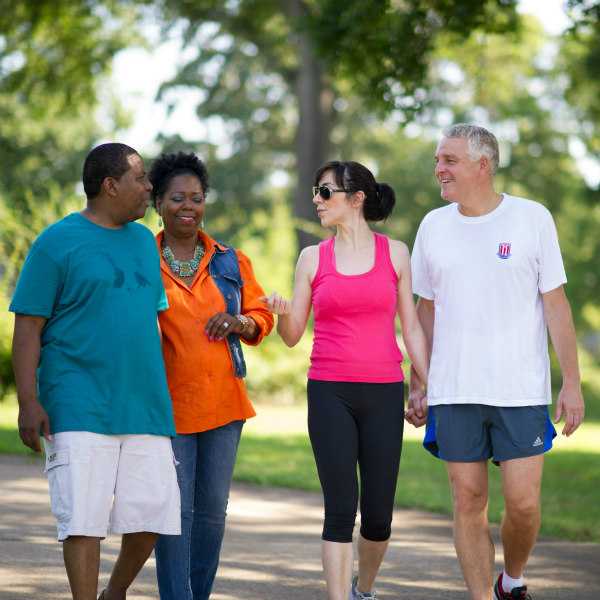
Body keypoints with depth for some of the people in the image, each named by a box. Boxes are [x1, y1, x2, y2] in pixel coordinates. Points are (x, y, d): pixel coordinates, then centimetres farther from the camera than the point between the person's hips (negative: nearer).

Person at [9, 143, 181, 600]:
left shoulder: (144, 242, 16)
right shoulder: (58, 243, -2)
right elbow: (28, 327, -4)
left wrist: (164, 394, 20)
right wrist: (29, 402, -13)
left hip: (144, 408, 6)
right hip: (80, 410, -5)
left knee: (151, 513, 4)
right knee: (85, 517, -8)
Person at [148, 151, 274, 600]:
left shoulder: (231, 262, 11)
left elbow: (262, 317, 16)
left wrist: (239, 322, -7)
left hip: (223, 402, 4)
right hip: (167, 403, -3)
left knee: (212, 509, 7)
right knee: (174, 509, -8)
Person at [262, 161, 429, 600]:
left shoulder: (395, 253, 5)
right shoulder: (312, 258, 6)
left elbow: (411, 328, 8)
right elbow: (292, 336, 7)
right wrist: (282, 313, -15)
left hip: (384, 394, 0)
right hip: (330, 394, 0)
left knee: (379, 515, 4)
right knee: (341, 510, -7)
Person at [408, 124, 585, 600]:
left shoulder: (532, 218, -1)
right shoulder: (434, 225, 8)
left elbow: (556, 305, 0)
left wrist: (572, 382, -4)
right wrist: (417, 386, 10)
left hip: (522, 392, -2)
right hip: (453, 394, 2)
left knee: (524, 502, -5)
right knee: (469, 501, 1)